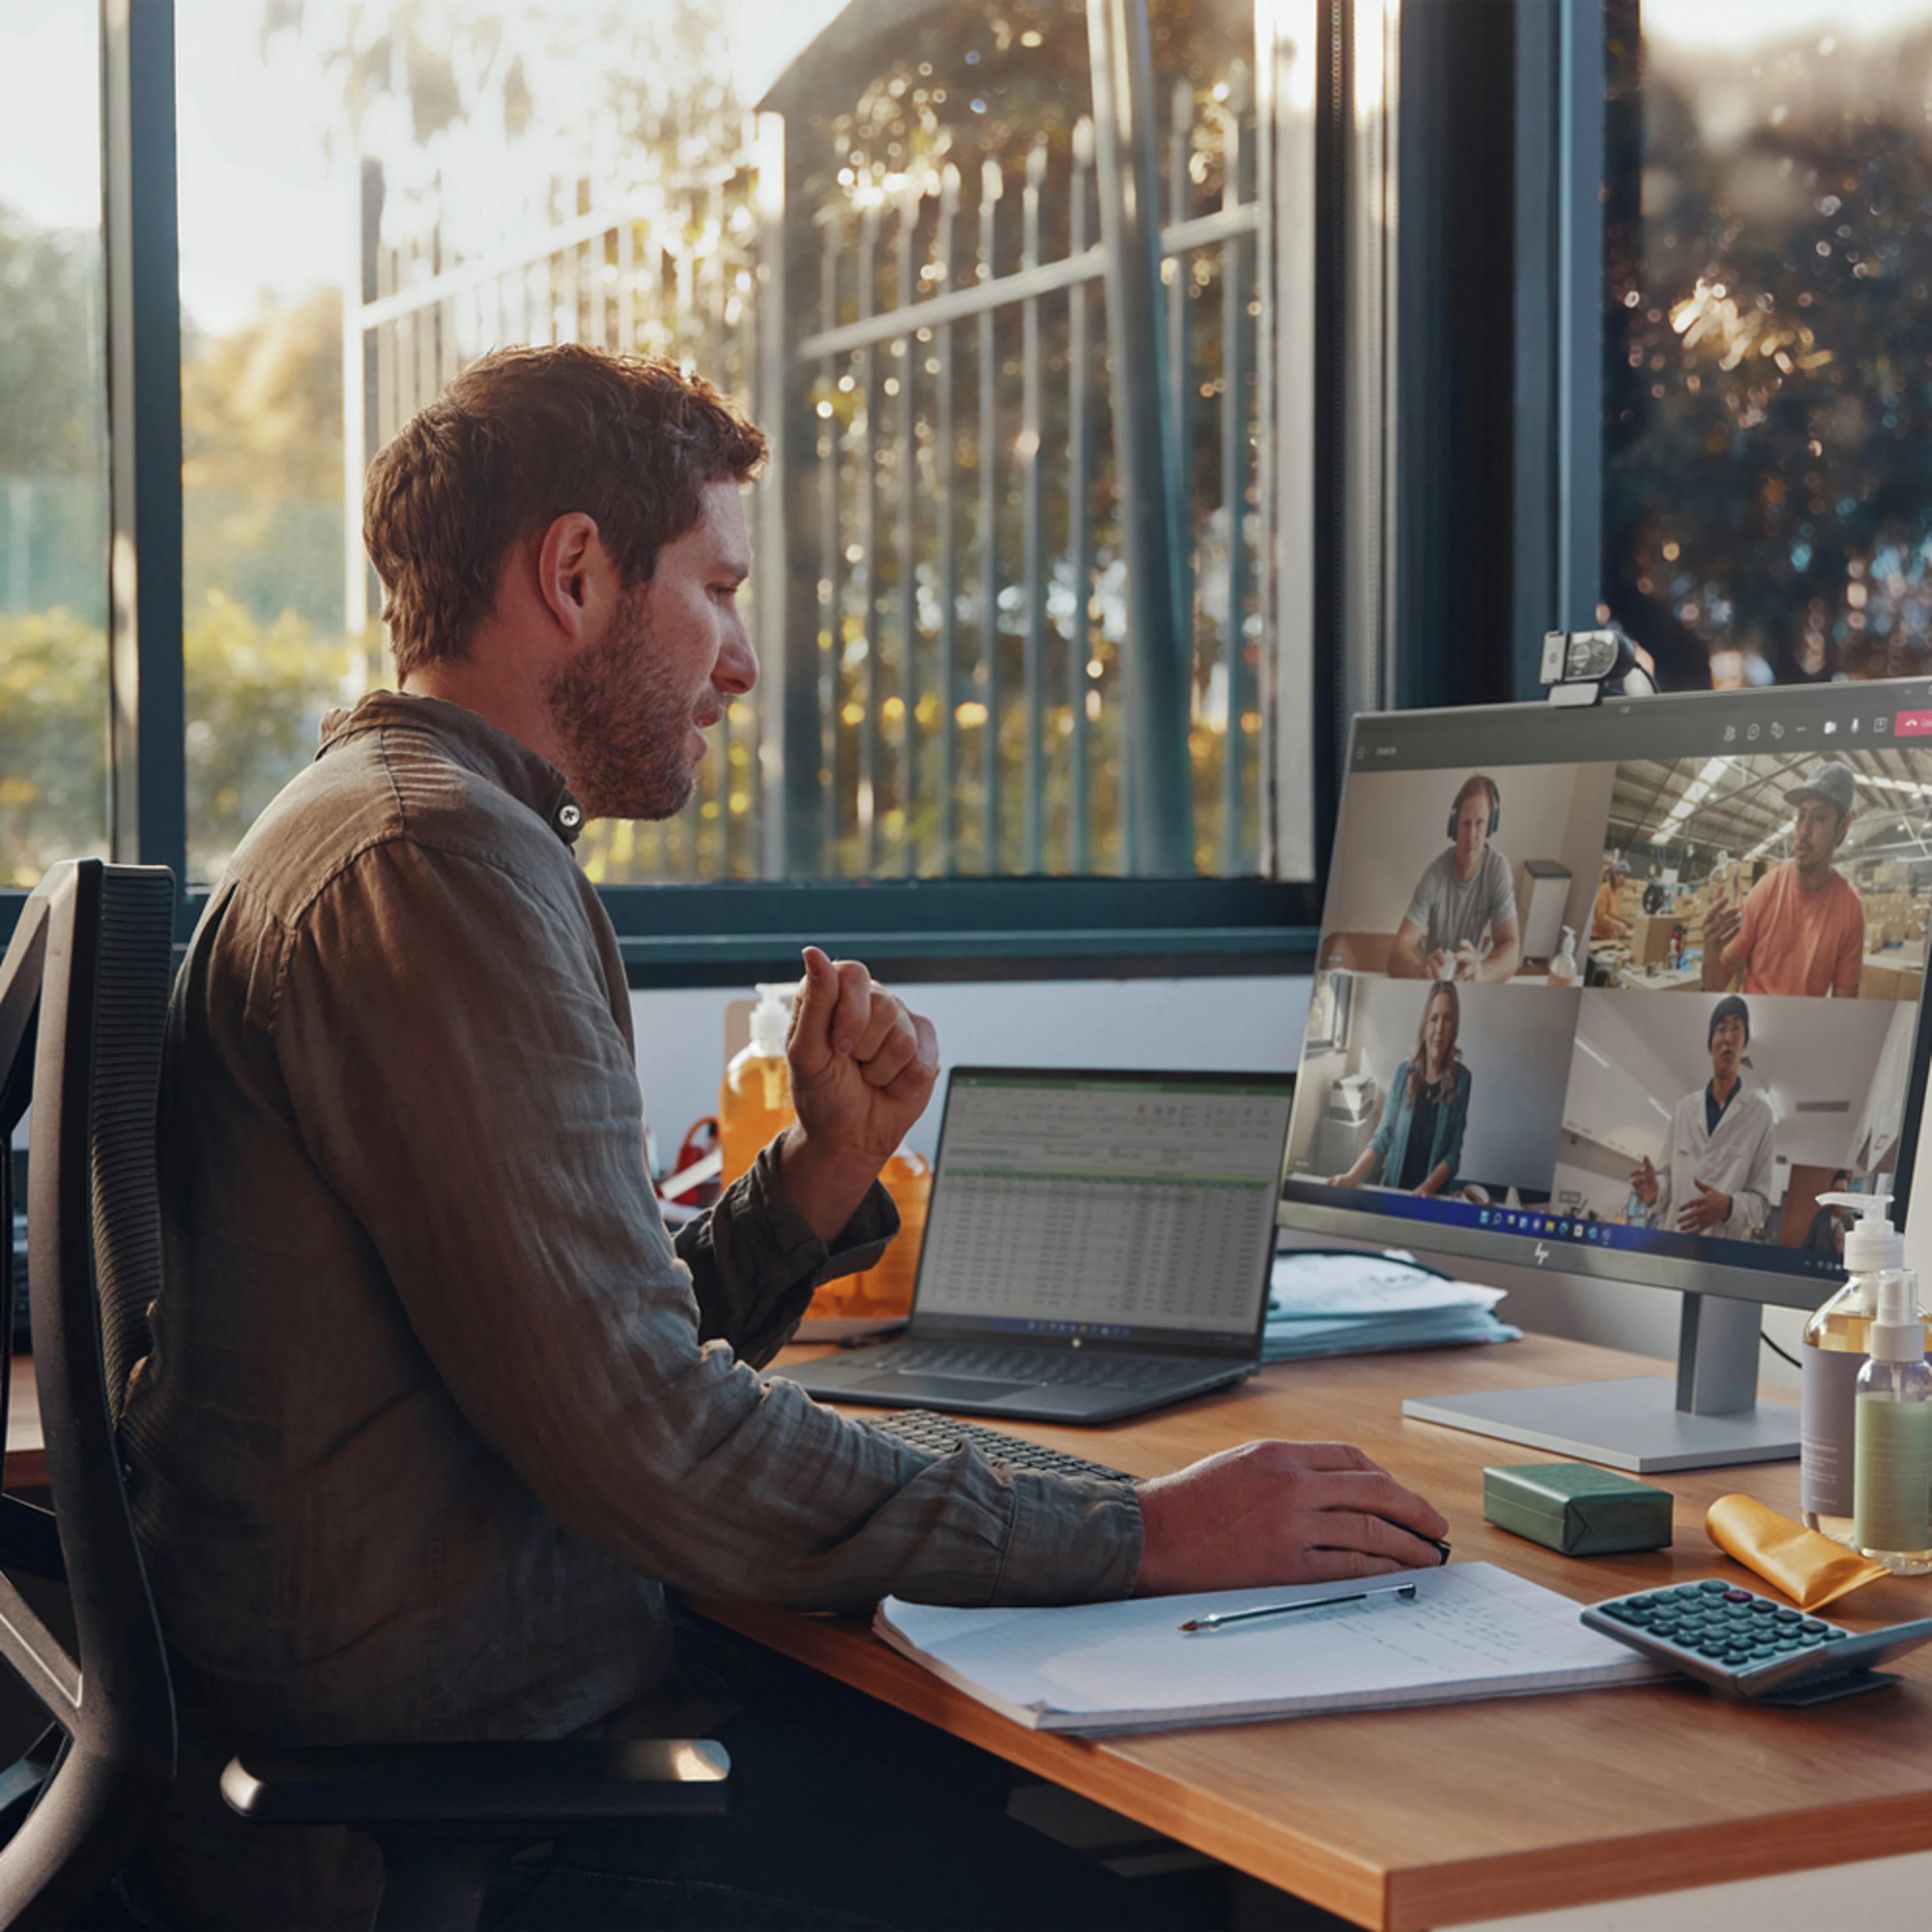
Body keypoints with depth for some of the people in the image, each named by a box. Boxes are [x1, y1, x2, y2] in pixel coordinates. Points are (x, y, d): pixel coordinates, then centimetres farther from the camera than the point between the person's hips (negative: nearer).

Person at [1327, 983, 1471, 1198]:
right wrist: (1352, 1177, -10)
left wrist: (1427, 1189, -18)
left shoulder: (1461, 1079, -1)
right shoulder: (1405, 1072, 6)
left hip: (1433, 1198, -2)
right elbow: (1383, 1136, 4)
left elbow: (1454, 1152, -3)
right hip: (1393, 1190, 2)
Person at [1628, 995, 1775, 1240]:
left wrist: (1728, 1207, -16)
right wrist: (1654, 1189, -5)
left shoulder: (1760, 1116, 5)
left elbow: (1761, 1201, 3)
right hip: (1672, 1240, 2)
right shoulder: (1683, 1109, 14)